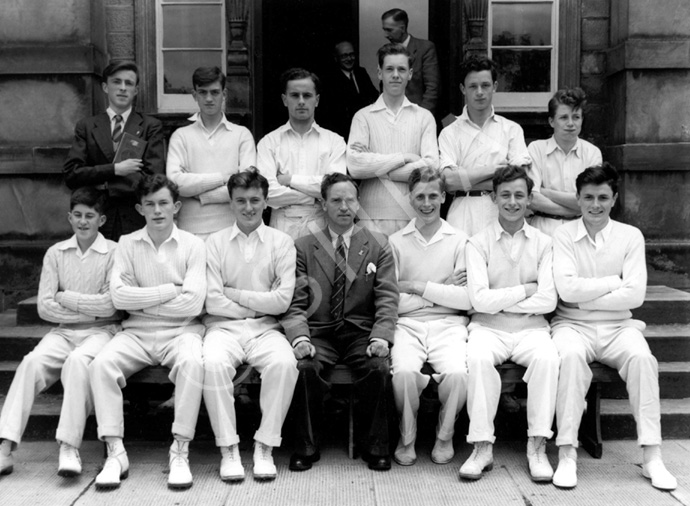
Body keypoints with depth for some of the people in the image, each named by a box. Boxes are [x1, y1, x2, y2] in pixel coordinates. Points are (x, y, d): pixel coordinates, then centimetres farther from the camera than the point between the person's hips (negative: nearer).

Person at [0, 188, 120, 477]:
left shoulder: (114, 253, -1)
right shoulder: (56, 253, 9)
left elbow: (110, 304, -11)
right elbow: (45, 307, 2)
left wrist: (65, 297, -4)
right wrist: (90, 310, -7)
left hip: (101, 331, -3)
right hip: (64, 332, 3)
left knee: (77, 362, -33)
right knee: (32, 362, -24)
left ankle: (69, 447, -33)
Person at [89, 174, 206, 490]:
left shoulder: (193, 245, 0)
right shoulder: (127, 244, 7)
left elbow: (193, 303, -11)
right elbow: (119, 296, -7)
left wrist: (141, 300, -6)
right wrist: (171, 290, -10)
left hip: (181, 331, -2)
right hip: (137, 333, 2)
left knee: (193, 363, -34)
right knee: (101, 364, -24)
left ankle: (180, 452, -23)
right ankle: (115, 453, -16)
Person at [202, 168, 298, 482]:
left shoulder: (281, 242, 7)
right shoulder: (215, 242, 8)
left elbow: (282, 300, -4)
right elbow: (213, 302, -2)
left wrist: (235, 294, -2)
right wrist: (259, 303, -3)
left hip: (265, 328, 0)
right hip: (224, 327, 0)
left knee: (285, 363, -31)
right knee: (213, 363, -32)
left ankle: (265, 447, -15)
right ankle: (228, 449, -16)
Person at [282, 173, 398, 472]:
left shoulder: (378, 246, 11)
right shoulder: (303, 247, 9)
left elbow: (387, 299, 2)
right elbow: (294, 303, 2)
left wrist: (380, 337, -15)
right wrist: (300, 337, -17)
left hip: (361, 332, 0)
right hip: (318, 332, 0)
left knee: (379, 368, -29)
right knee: (305, 367, -30)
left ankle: (375, 446, -8)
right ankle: (306, 447, -9)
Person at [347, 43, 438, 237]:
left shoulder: (424, 117, 9)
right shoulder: (363, 116, 7)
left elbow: (431, 167, -5)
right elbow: (354, 166, -8)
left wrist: (376, 167, -7)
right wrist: (405, 158, -7)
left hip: (414, 217, 1)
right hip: (374, 217, -1)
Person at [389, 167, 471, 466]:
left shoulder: (460, 242, 9)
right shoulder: (395, 242, 9)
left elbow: (467, 299, -3)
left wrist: (418, 287, -6)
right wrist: (443, 291, -3)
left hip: (448, 324, 0)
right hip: (407, 324, 0)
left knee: (458, 373, -29)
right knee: (403, 372, -31)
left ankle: (445, 436, 1)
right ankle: (406, 438, -2)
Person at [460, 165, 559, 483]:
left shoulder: (543, 243, 8)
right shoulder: (478, 243, 4)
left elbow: (548, 301, -3)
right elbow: (479, 300, -8)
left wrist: (500, 299, -5)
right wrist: (526, 290, -4)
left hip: (531, 328, 1)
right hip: (488, 327, -1)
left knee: (547, 358, -30)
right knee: (478, 358, -33)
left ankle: (537, 447, -19)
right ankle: (482, 447, -22)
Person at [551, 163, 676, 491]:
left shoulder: (630, 236, 5)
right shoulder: (563, 235, 2)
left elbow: (636, 295, -6)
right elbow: (567, 289, -11)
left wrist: (585, 298, -9)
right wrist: (615, 282, -6)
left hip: (618, 327, 2)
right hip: (573, 326, -1)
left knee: (642, 356, -29)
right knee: (570, 355, -34)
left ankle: (652, 457, -22)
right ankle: (566, 454, -27)